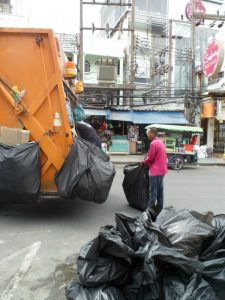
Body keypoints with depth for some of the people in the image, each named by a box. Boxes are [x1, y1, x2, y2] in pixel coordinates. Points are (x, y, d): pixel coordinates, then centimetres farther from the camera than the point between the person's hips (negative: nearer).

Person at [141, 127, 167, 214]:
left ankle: (150, 209, 2)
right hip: (162, 170, 10)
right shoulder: (160, 142, 14)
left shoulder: (153, 143, -17)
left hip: (156, 171, -10)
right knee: (160, 190, 15)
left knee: (153, 191, -4)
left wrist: (143, 163, 2)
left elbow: (150, 158, -15)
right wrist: (146, 162, 15)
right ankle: (159, 208, 23)